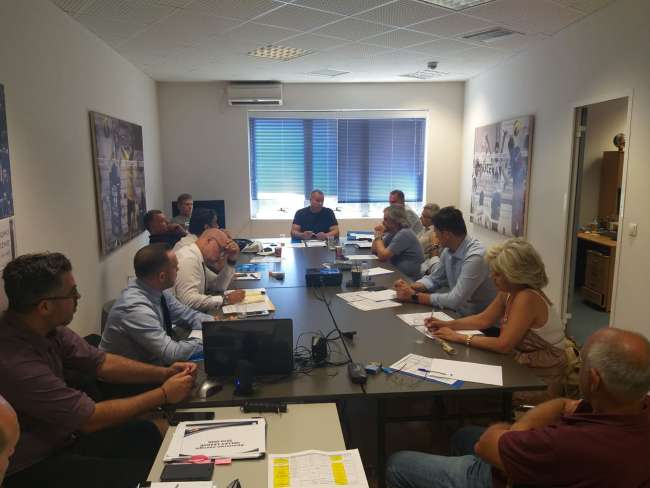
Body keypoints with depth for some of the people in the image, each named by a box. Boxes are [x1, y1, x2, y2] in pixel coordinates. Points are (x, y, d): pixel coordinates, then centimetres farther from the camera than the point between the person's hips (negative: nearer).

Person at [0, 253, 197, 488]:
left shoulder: (46, 328, -9)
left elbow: (102, 363, 3)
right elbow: (91, 418, -24)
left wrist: (164, 373, -8)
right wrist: (164, 395, -16)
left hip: (59, 433, 8)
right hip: (33, 467, -7)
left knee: (156, 431, 6)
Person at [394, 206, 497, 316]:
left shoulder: (475, 257, -26)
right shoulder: (448, 251, -2)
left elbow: (455, 300, -28)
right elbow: (434, 279, 12)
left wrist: (414, 296, -21)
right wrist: (410, 287, -8)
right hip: (457, 312, 6)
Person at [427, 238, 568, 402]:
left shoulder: (527, 298, -28)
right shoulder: (508, 292, -3)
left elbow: (503, 345, -28)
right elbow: (484, 319, 9)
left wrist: (458, 337, -21)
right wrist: (446, 325, -2)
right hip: (522, 366, 7)